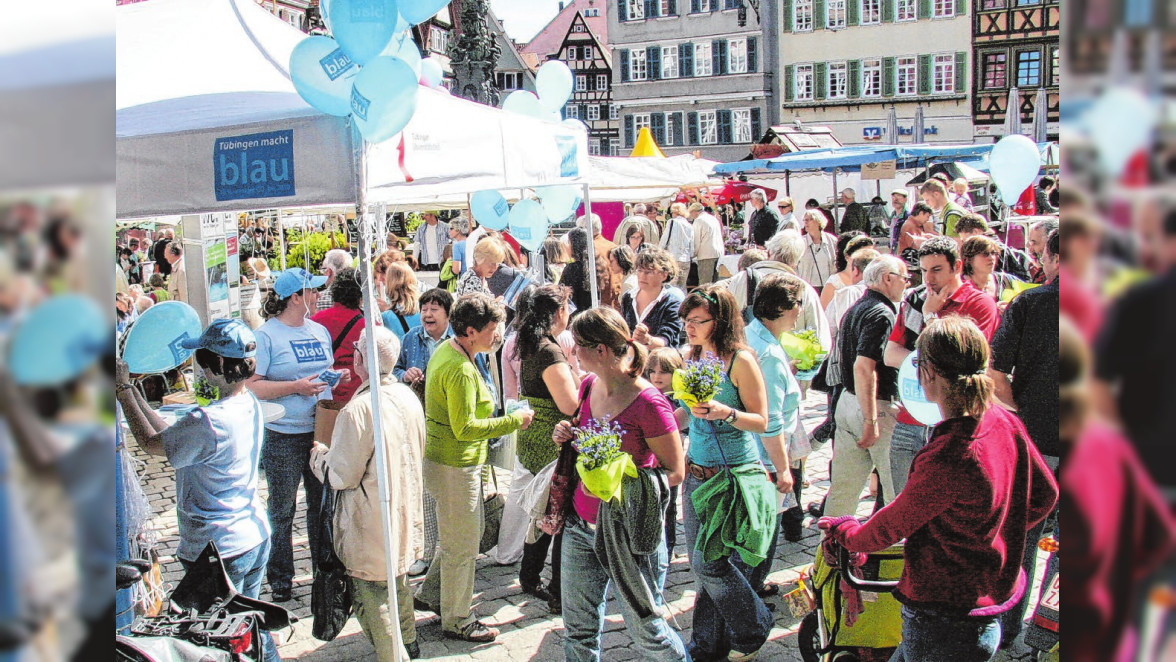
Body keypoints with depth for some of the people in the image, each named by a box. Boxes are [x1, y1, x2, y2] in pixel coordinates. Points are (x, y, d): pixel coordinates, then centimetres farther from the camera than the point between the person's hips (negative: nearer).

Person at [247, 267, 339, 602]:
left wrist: (336, 378, 3)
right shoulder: (266, 334, -9)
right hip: (284, 438, -6)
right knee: (282, 511, 5)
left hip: (322, 431, 6)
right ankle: (280, 578, 19)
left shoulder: (320, 330, 12)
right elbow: (250, 386, -16)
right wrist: (295, 387, -21)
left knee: (323, 504, 14)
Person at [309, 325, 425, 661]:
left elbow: (341, 476, -19)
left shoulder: (357, 410, -26)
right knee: (398, 579, 26)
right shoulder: (408, 397, -2)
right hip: (404, 512, 8)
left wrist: (318, 454, 0)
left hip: (372, 524, -8)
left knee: (371, 593, 7)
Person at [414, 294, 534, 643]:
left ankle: (430, 594, 36)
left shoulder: (446, 350, 7)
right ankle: (457, 621, 20)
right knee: (462, 546, 5)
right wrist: (513, 420, -18)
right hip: (455, 467, -10)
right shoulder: (460, 369, -26)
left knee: (465, 532, 23)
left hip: (446, 460, 10)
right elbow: (465, 428, -26)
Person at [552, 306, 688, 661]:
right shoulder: (589, 386, 3)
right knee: (578, 632, 15)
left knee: (646, 630, 10)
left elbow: (675, 472, -14)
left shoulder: (648, 403, -20)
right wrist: (567, 436, -1)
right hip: (580, 526, 7)